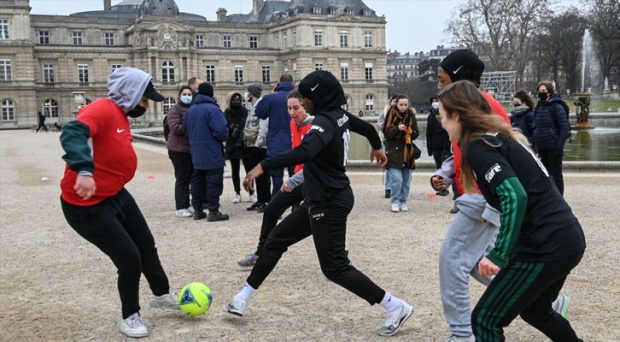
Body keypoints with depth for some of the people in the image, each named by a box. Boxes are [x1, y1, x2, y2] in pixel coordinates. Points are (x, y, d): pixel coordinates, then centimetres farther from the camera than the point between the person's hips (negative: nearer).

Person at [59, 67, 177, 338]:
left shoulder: (121, 116, 7)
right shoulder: (103, 110, -23)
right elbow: (72, 134, -41)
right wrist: (83, 171, -56)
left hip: (115, 196, 10)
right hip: (87, 205, -10)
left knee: (147, 245, 20)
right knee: (130, 259, -6)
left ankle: (162, 295, 44)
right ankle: (130, 317, 19)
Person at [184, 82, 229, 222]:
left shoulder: (190, 110, 8)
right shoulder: (212, 109, -16)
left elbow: (187, 130, 15)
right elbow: (221, 130, -22)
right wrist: (224, 137, -2)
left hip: (196, 154, 7)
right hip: (212, 155, -7)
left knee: (197, 181, 13)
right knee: (214, 182, -2)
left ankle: (197, 210, 19)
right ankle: (213, 211, -1)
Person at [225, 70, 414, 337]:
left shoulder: (325, 122, -21)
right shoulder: (341, 116, 6)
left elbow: (303, 153, -40)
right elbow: (368, 127, 25)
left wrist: (263, 166, -39)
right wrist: (377, 148, 46)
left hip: (329, 203, -10)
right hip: (325, 199, 10)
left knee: (335, 268, -3)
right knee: (275, 241, 14)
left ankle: (395, 307, 5)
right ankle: (243, 298, 23)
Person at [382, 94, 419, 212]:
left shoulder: (411, 116, 6)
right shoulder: (391, 115, -3)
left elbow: (416, 133, 8)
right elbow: (386, 132, -7)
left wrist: (410, 132, -14)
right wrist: (397, 128, -22)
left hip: (407, 152, 4)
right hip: (394, 152, -3)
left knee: (406, 180, 6)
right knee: (396, 179, -11)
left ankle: (403, 202, 18)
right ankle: (395, 202, 2)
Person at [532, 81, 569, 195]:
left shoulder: (557, 107, -9)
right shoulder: (538, 107, 11)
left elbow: (565, 128, -13)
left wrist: (559, 146, -18)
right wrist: (535, 145, 11)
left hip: (553, 148, -7)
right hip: (541, 148, 7)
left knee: (556, 174, 2)